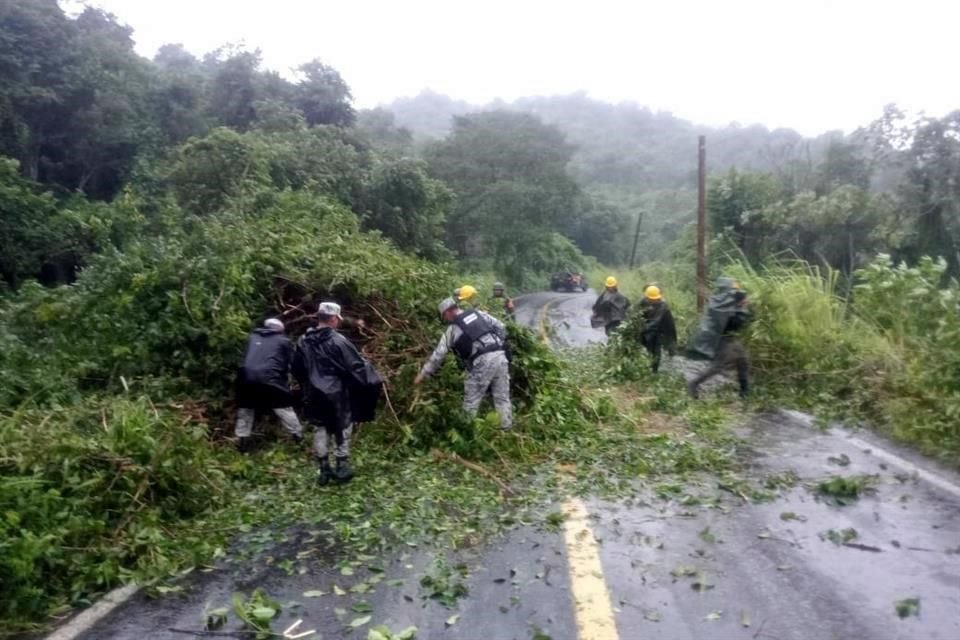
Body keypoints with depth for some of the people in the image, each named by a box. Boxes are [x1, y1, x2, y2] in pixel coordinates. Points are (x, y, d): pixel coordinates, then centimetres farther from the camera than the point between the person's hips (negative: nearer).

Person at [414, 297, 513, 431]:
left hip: (482, 361, -5)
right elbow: (501, 327, 18)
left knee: (471, 402, 6)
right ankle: (507, 429, 17)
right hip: (500, 356, 5)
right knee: (502, 398, 13)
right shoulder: (478, 313, 20)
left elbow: (438, 355, 10)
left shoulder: (452, 328, 8)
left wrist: (423, 374, 19)